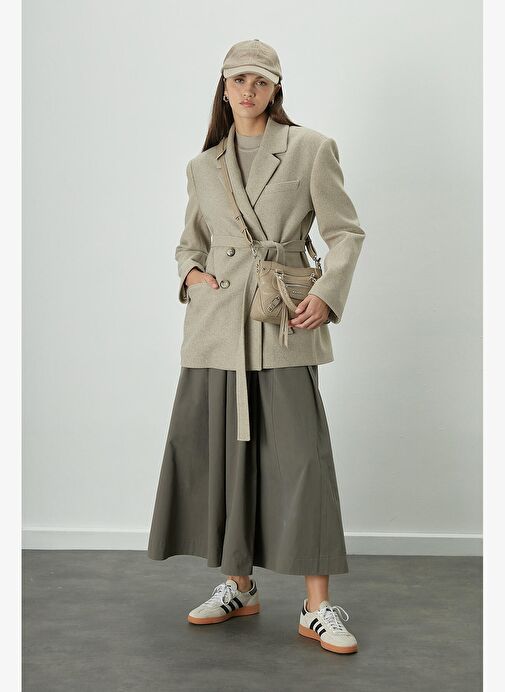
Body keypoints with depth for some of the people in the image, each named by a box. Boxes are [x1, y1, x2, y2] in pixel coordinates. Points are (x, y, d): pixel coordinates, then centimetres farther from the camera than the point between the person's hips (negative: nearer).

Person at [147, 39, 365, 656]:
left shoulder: (311, 149, 4)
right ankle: (238, 586, 24)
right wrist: (191, 272, 3)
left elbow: (345, 232, 2)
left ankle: (318, 608, 3)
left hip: (283, 326, -4)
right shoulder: (203, 166, 14)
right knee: (219, 450, 6)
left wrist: (327, 292, -11)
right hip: (216, 324, 4)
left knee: (300, 454, -7)